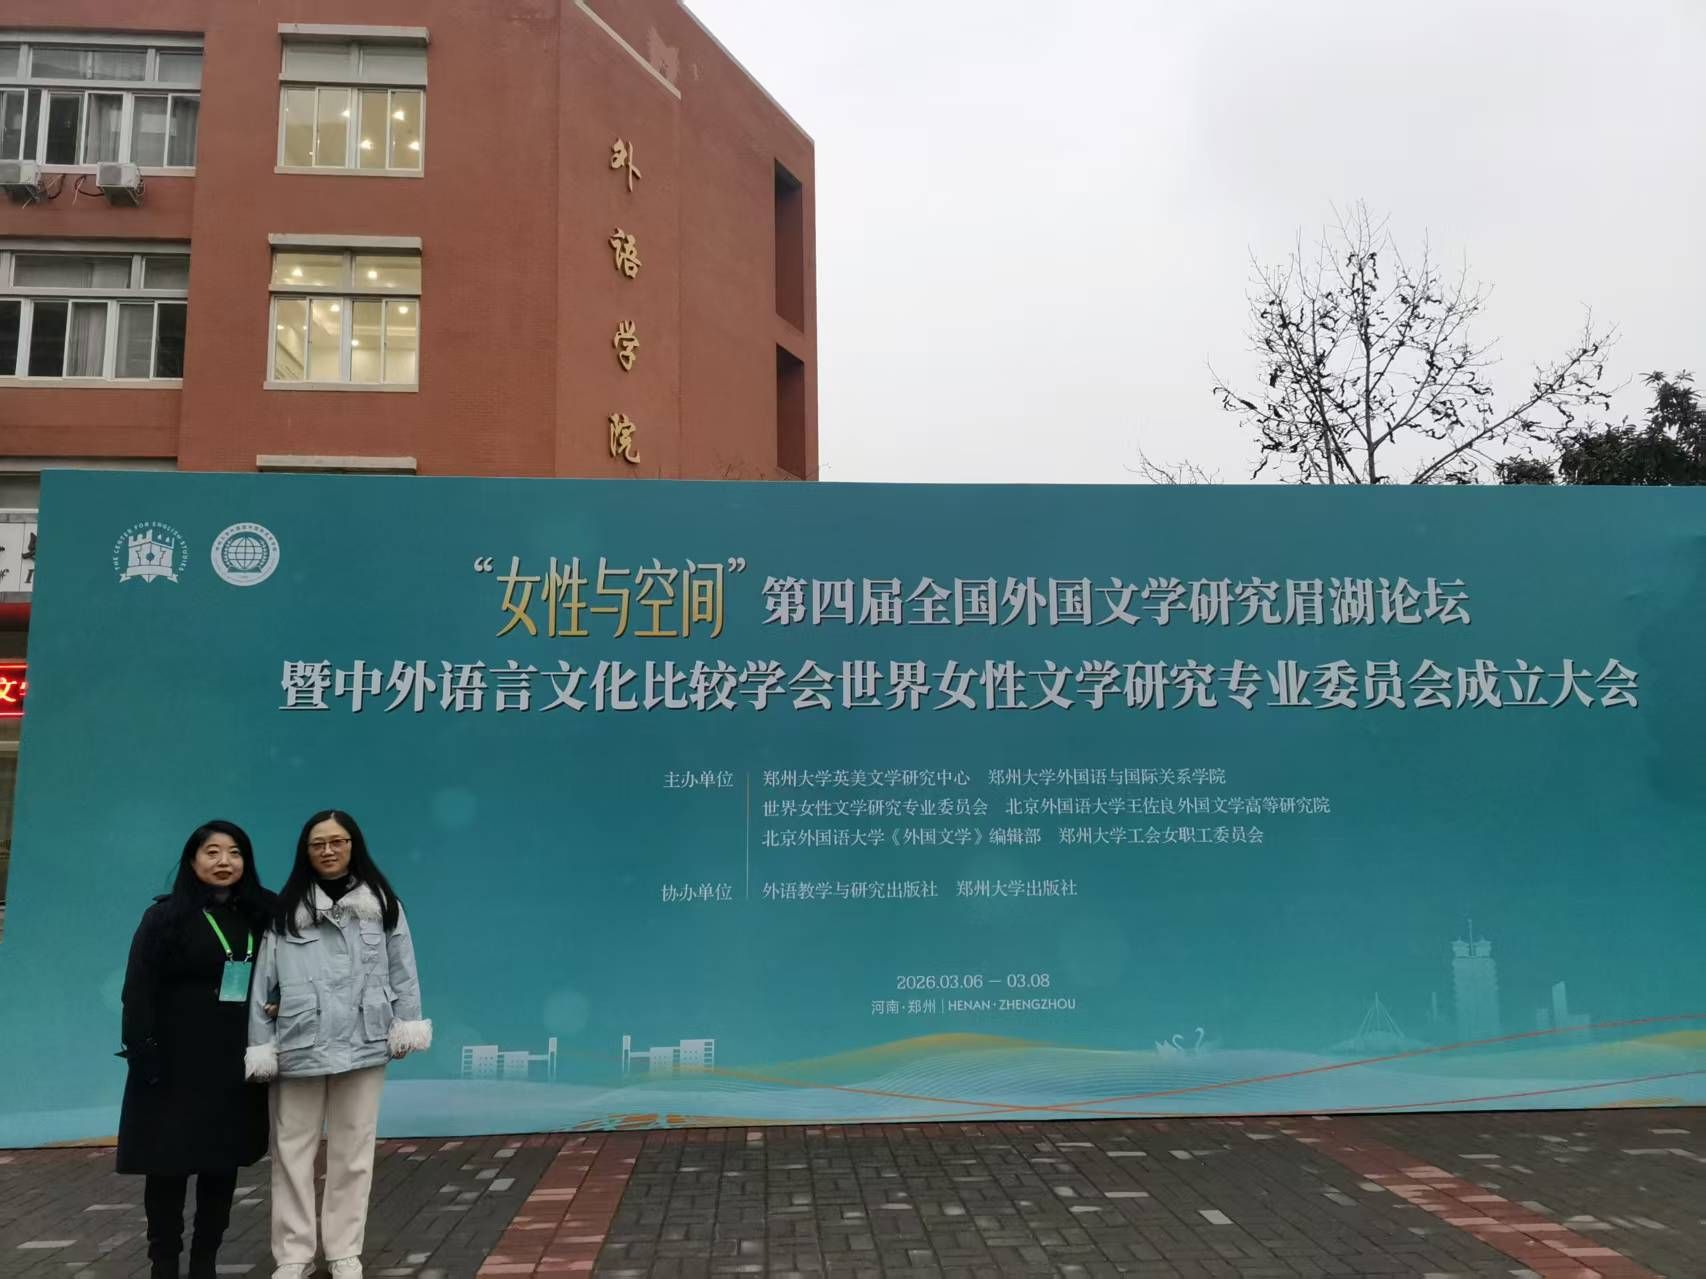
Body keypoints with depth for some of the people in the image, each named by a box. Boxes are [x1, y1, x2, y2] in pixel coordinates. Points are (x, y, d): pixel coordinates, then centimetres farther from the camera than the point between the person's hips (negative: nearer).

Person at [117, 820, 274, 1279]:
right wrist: (145, 1058, -15)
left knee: (223, 1168, 9)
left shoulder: (260, 917, 7)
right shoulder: (165, 916, -3)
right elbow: (139, 994, -7)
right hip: (177, 1065, -3)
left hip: (236, 1066, 3)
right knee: (169, 1168, 2)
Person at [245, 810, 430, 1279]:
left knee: (353, 1152, 8)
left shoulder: (382, 903, 5)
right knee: (292, 1151, 6)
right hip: (298, 1047, 0)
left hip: (362, 1044, 0)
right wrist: (260, 1045, -2)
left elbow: (402, 968, 5)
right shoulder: (285, 910, 3)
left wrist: (407, 1023, 0)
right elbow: (264, 979, 1)